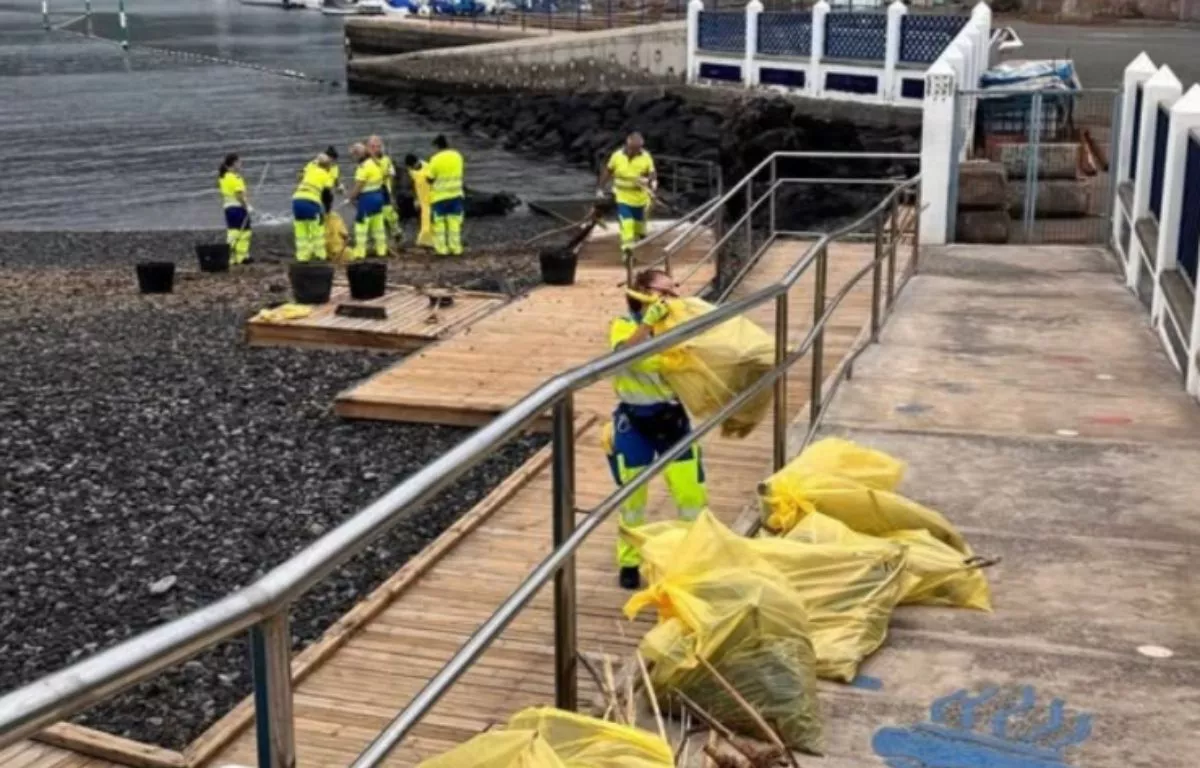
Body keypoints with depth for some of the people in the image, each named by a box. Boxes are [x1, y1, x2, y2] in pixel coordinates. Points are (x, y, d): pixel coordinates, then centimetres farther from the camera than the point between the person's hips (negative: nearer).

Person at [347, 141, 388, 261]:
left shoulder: (364, 167, -19)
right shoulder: (375, 163, 8)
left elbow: (359, 186, -20)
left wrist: (351, 197, -4)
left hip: (367, 198, -9)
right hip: (378, 196, 9)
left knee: (361, 225, -2)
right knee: (378, 224, 15)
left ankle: (359, 252, 0)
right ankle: (381, 250, 20)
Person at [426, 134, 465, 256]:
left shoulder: (436, 159, -15)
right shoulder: (457, 156, 0)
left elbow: (430, 179, -9)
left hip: (440, 196, -4)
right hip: (456, 194, 4)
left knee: (439, 222, 5)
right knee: (454, 221, 9)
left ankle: (442, 249, 4)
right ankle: (455, 248, 8)